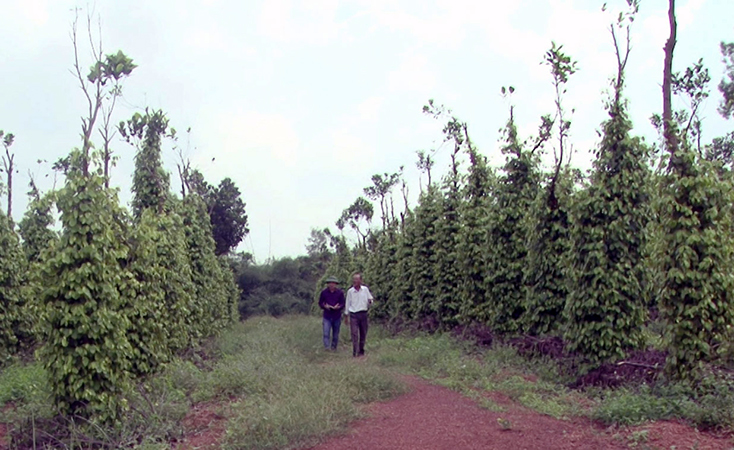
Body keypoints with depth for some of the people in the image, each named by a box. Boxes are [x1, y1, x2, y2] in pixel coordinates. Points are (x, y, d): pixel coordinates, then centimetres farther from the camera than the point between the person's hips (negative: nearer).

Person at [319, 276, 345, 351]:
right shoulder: (324, 292, 2)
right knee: (326, 333, -13)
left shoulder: (340, 293, 1)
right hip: (327, 317, -1)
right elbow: (320, 303, 7)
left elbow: (343, 303, 2)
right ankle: (326, 348, -17)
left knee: (335, 334, 10)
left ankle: (334, 348, 24)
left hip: (337, 316, 1)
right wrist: (325, 306, -13)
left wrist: (338, 307, -19)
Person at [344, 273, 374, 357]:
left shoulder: (365, 289, 2)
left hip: (363, 314, 2)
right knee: (354, 334, -10)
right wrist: (346, 315, 11)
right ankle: (355, 352, -9)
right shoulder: (350, 291, 1)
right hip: (354, 315, -2)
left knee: (363, 334, 9)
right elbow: (348, 303, 8)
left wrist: (370, 301, -13)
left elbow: (370, 299, 11)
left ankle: (361, 351, 23)